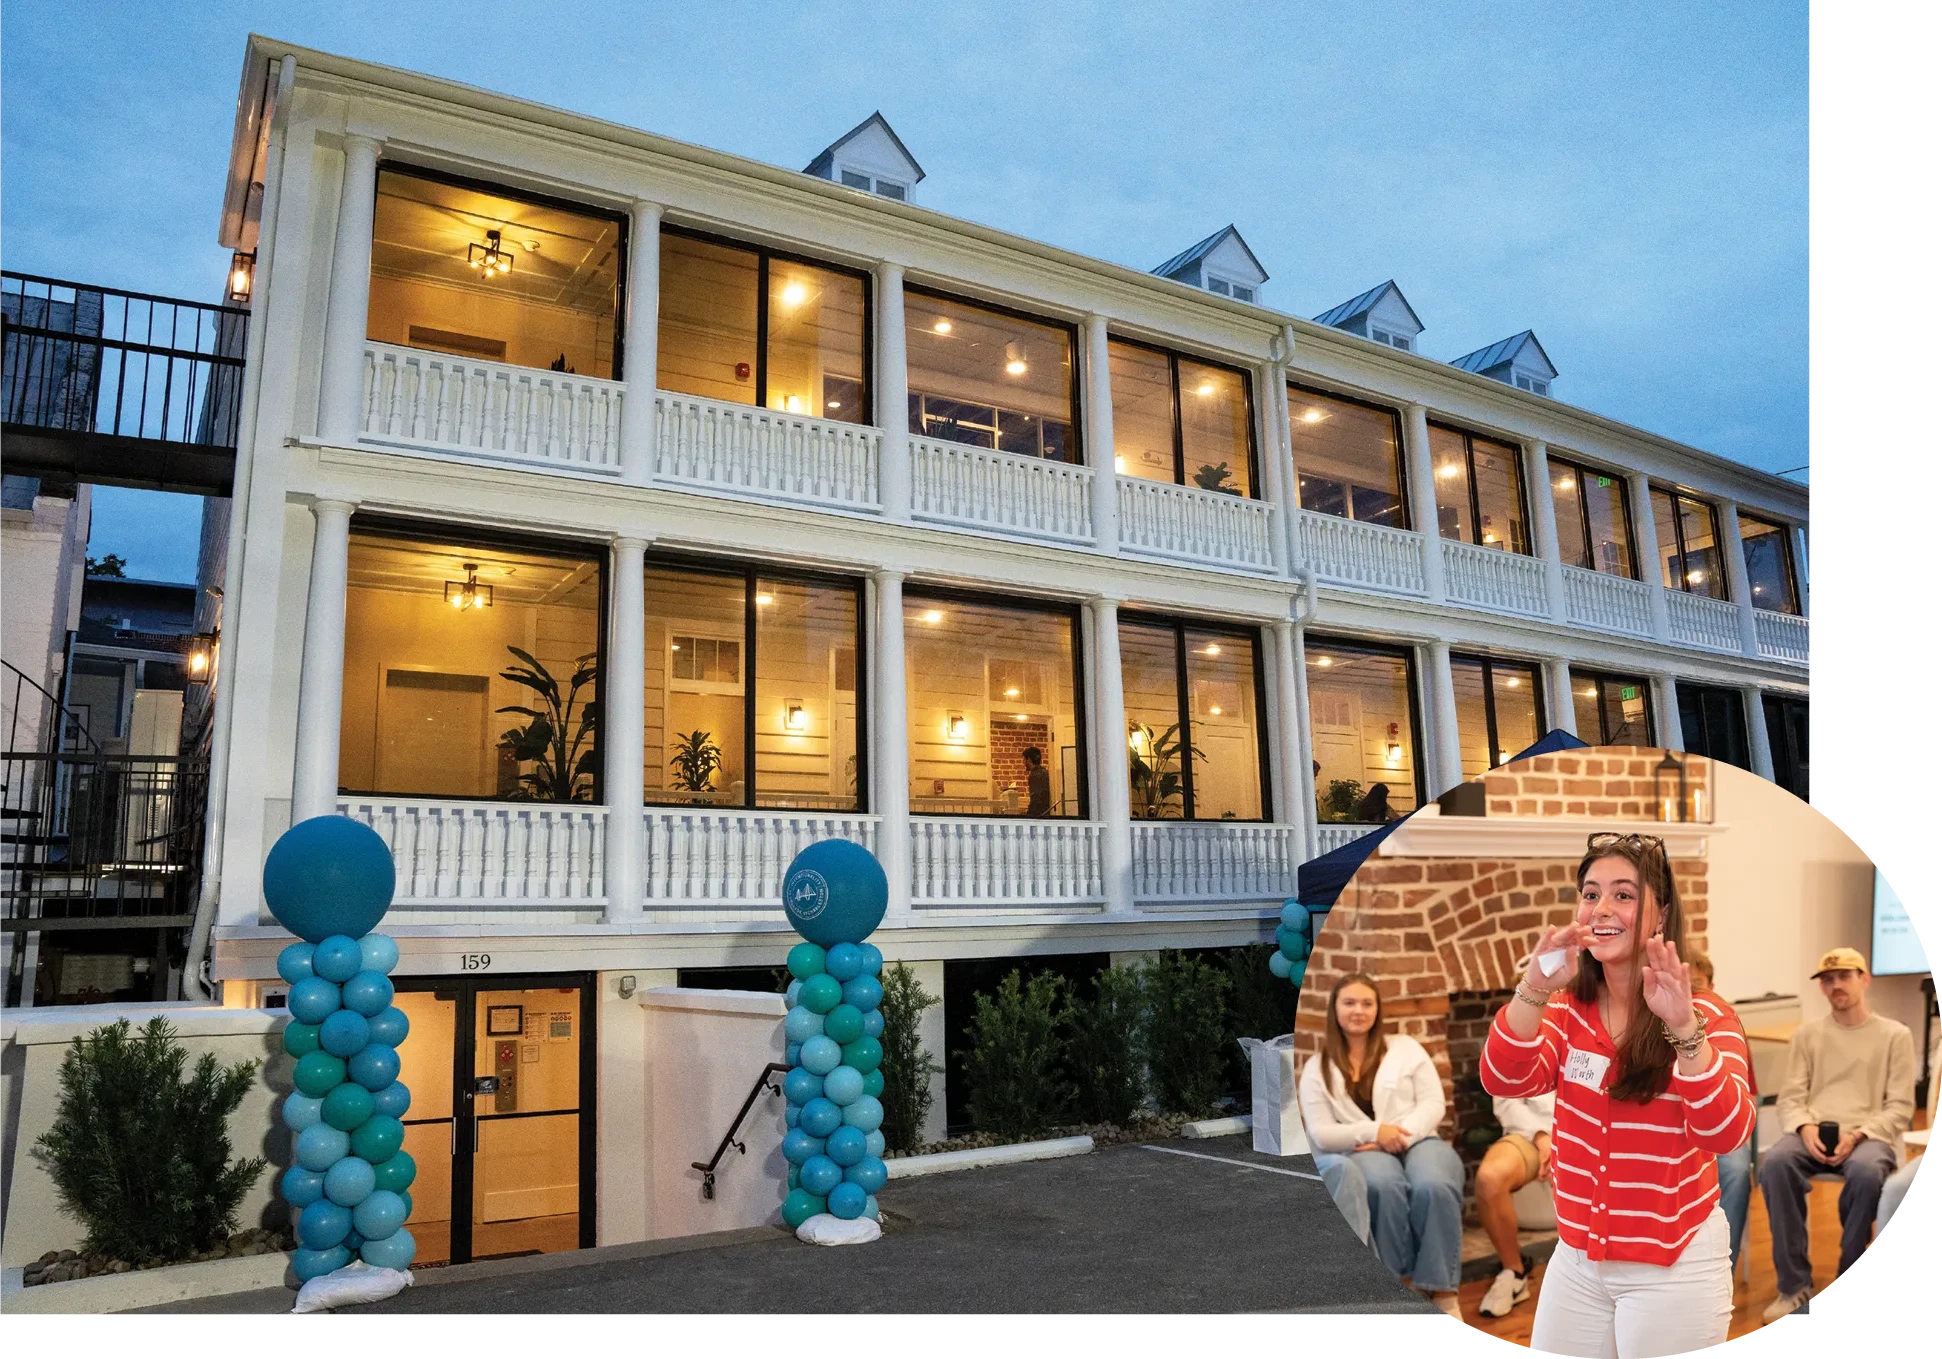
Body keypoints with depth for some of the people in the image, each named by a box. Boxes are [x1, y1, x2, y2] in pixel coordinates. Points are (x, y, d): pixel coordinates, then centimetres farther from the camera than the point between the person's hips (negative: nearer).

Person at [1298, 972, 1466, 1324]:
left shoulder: (1405, 1047, 13)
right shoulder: (1317, 1068, 10)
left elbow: (1433, 1104, 4)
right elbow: (1321, 1134, 2)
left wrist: (1400, 1137, -14)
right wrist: (1374, 1133, -13)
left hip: (1418, 1142, 1)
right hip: (1362, 1153, -1)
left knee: (1434, 1187, -35)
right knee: (1385, 1185, -38)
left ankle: (1443, 1294, -25)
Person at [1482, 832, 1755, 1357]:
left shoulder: (1705, 1014, -9)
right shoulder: (1567, 1009, 0)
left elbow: (1727, 1133, -23)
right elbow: (1504, 1081, -16)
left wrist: (1683, 1027, -37)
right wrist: (1535, 988, -31)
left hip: (1675, 1265, -3)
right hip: (1575, 1256, 3)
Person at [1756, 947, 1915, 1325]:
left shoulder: (1895, 1035, 8)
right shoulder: (1806, 1034, 14)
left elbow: (1899, 1107, 1)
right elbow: (1790, 1097, 8)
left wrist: (1857, 1135, -16)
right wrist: (1806, 1128, -14)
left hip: (1870, 1136, -2)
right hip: (1813, 1134, 2)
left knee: (1866, 1172, -39)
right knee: (1775, 1162, -32)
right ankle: (1795, 1285, -21)